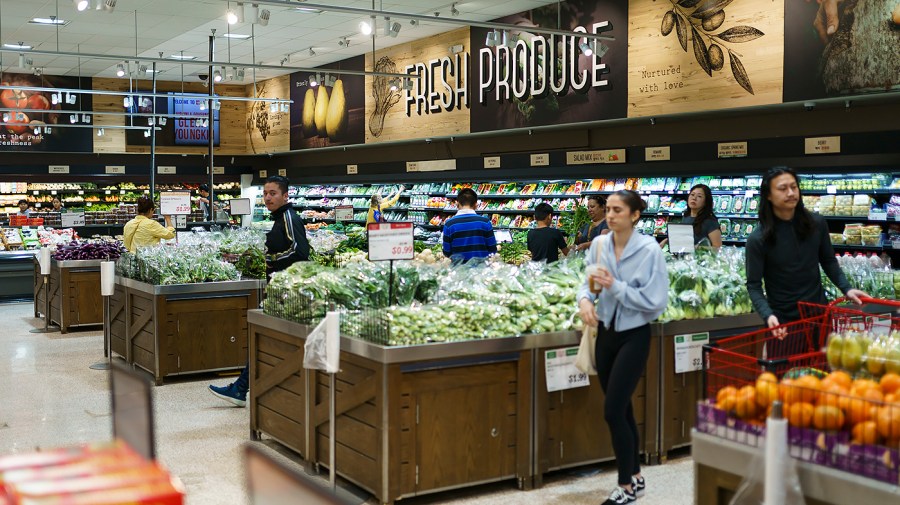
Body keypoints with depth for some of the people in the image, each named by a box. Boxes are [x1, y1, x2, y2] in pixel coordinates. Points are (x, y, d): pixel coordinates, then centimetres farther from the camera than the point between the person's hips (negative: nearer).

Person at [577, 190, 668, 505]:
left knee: (613, 411, -8)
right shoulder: (598, 245, -1)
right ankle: (635, 476, 32)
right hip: (606, 333, 5)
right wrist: (585, 299, -13)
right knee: (622, 409, 15)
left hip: (633, 336, -5)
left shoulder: (649, 250, -14)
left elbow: (656, 302, -17)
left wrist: (614, 285, -22)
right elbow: (589, 283, 9)